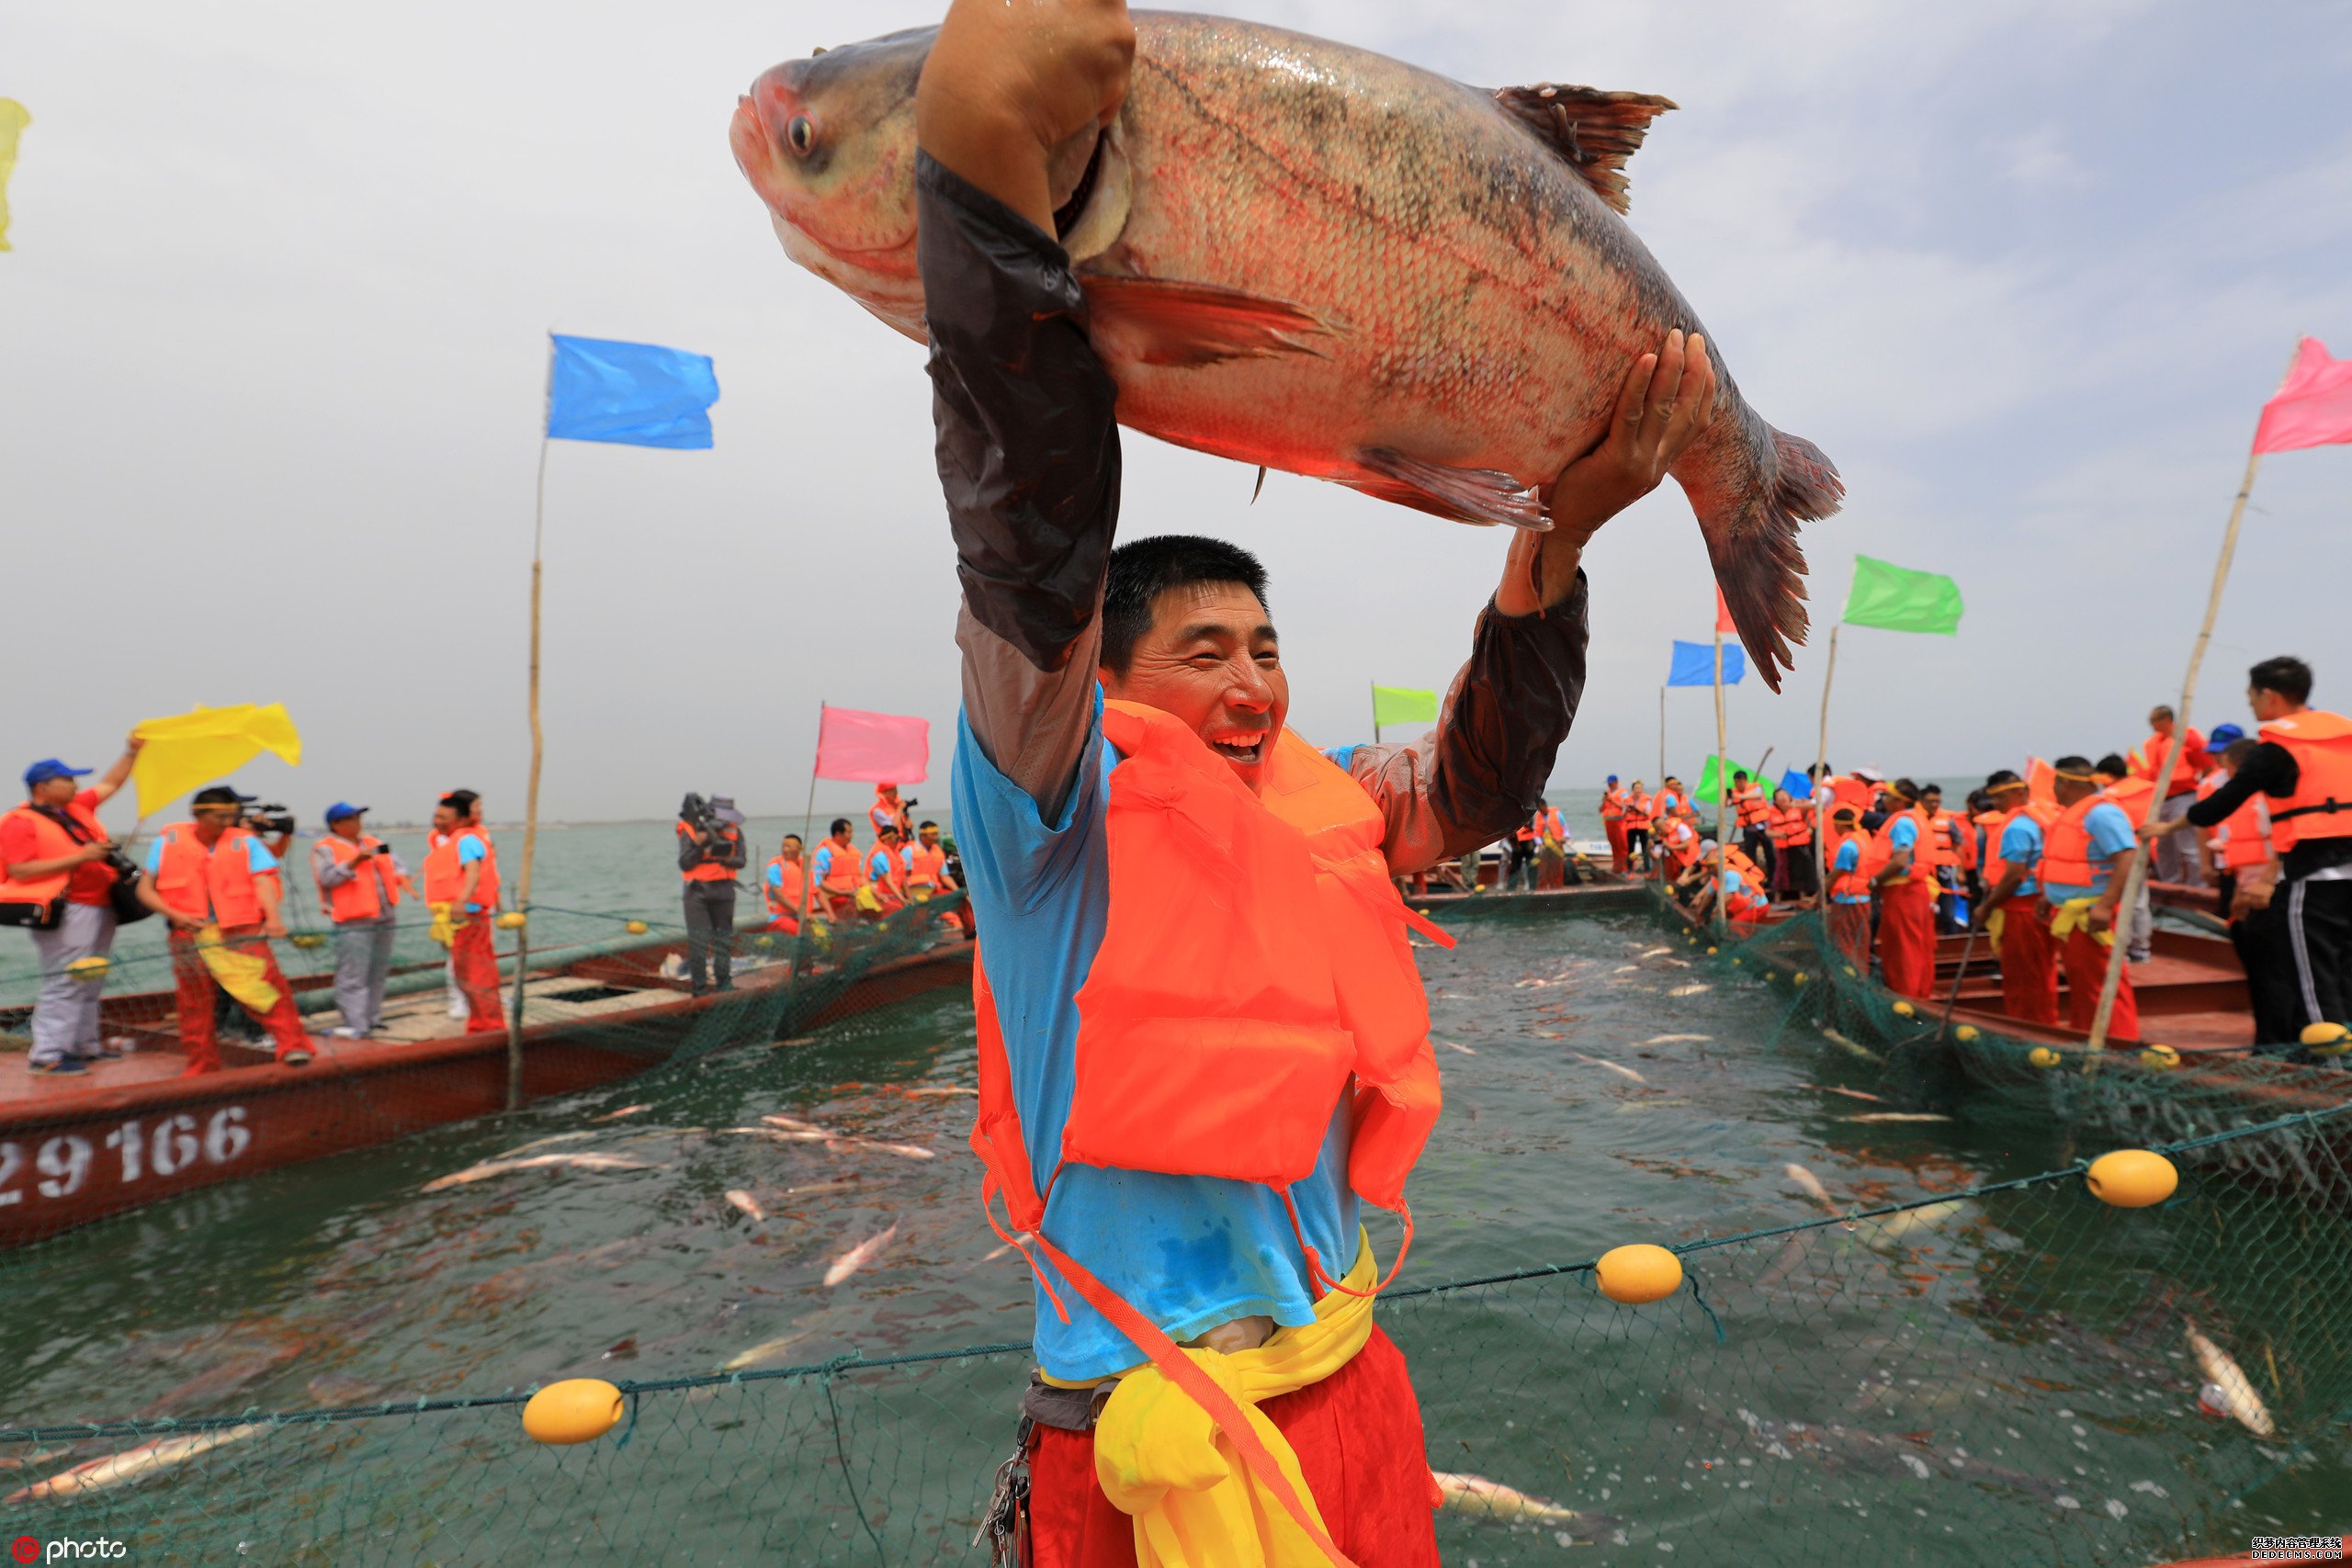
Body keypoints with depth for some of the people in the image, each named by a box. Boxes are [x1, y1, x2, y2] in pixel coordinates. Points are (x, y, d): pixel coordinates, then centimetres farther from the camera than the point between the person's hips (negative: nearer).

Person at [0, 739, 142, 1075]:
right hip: (66, 912, -9)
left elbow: (109, 784, 27)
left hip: (100, 907, 9)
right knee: (64, 984, -10)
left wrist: (131, 753, 20)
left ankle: (85, 1044, 24)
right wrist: (79, 858, -20)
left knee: (90, 984, 15)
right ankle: (47, 1055, -5)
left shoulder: (76, 808, 14)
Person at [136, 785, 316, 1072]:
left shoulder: (246, 841, 4)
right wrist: (175, 915, -9)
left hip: (241, 932, -2)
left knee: (266, 988, -14)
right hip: (190, 935, 2)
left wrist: (273, 917, -27)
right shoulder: (167, 841, 8)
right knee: (194, 1001, 8)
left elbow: (263, 881, -8)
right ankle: (202, 1067, 20)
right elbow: (145, 889, 9)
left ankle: (293, 1046, -13)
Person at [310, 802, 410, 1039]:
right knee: (353, 975, -10)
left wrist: (400, 875, -2)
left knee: (378, 972, 12)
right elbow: (327, 877, -16)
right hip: (353, 922, -7)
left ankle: (372, 1018, 21)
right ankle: (354, 1024, -9)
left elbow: (395, 862, 19)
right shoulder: (324, 849, -2)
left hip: (385, 918, 7)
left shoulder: (372, 842, 18)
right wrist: (353, 862, -25)